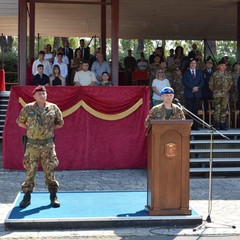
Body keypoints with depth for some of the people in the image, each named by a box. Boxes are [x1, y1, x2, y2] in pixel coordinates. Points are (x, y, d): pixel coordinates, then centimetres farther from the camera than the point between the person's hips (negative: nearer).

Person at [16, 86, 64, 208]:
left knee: (49, 171, 4)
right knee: (30, 171, 3)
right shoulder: (28, 108, -1)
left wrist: (49, 128, 3)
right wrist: (31, 128, 5)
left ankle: (53, 196, 14)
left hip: (48, 144, 0)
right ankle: (27, 197, 14)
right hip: (32, 144, 0)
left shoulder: (53, 108, 1)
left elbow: (60, 123, 12)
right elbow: (20, 122, 13)